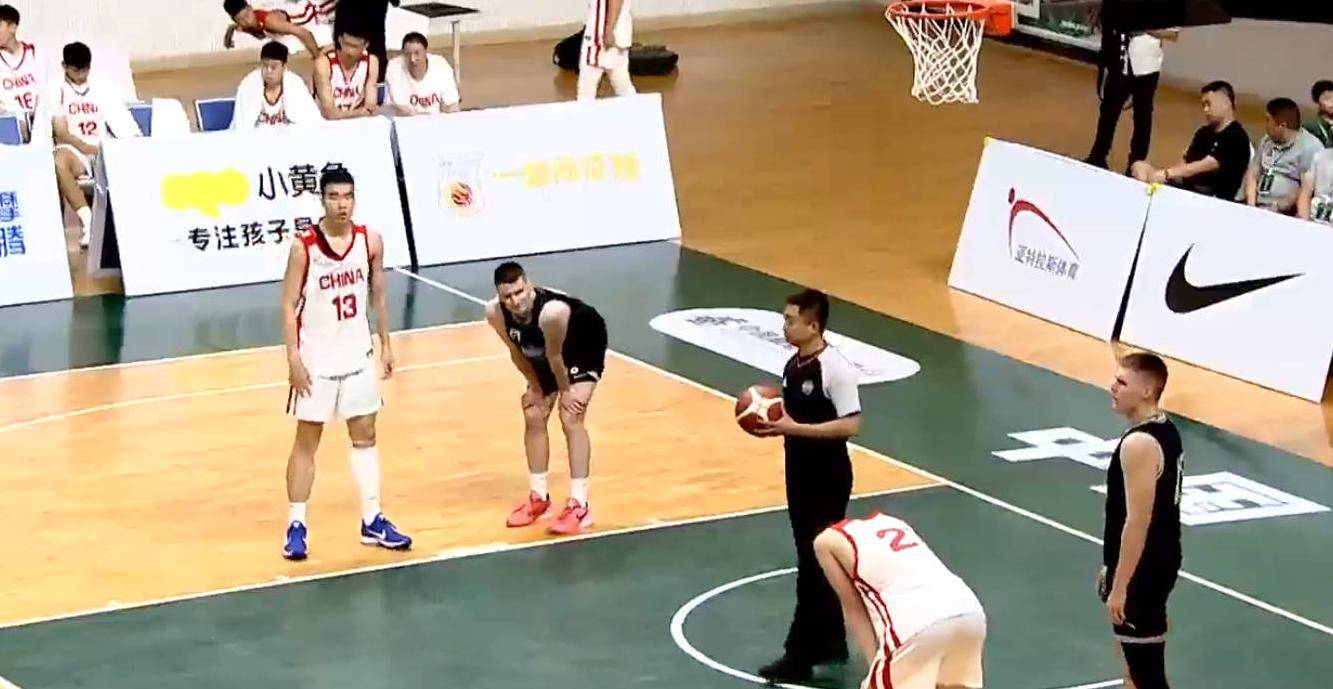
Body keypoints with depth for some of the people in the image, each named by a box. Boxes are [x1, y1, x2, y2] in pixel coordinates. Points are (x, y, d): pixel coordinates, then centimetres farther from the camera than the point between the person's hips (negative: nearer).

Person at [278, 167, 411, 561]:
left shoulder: (370, 241, -3)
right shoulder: (303, 247, -15)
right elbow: (289, 305, -12)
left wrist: (386, 343, 9)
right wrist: (293, 359, -17)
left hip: (358, 356, 4)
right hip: (316, 360, -4)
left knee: (365, 435, 10)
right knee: (307, 441, 3)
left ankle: (373, 521, 19)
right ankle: (296, 525, 10)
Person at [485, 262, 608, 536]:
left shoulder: (552, 311, -44)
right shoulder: (495, 313, -27)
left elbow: (555, 356, -28)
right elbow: (516, 351, -9)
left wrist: (565, 391, -14)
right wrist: (535, 387, -1)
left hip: (585, 346, -6)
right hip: (544, 353, 6)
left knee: (571, 417, -16)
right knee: (533, 416, 6)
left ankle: (579, 505, -15)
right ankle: (538, 496, 21)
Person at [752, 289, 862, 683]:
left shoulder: (836, 369, -20)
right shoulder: (793, 365, 6)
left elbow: (851, 426, -23)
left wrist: (795, 429, -26)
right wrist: (773, 424, -2)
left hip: (828, 479, -9)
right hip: (799, 474, 9)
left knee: (815, 565, -3)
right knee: (813, 560, 16)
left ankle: (799, 655, 2)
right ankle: (831, 642, 28)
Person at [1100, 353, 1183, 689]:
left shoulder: (1139, 445, -23)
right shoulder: (1166, 431, 8)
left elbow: (1138, 521, -24)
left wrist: (1119, 587, -21)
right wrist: (1112, 568, 23)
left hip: (1141, 572, -10)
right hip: (1161, 560, 10)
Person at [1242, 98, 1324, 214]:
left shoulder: (1310, 147, -7)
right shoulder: (1267, 140, 16)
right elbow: (1253, 174, 16)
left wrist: (1278, 208, -16)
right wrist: (1251, 206, 1)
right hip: (1258, 210, 6)